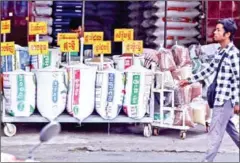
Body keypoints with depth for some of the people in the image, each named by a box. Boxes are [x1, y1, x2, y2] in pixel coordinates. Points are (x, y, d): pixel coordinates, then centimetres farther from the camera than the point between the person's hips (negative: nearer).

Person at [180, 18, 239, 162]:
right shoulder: (220, 52, 10)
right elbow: (209, 70, 20)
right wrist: (190, 80, 21)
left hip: (226, 98, -9)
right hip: (219, 96, 9)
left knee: (216, 130, -4)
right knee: (228, 126, 19)